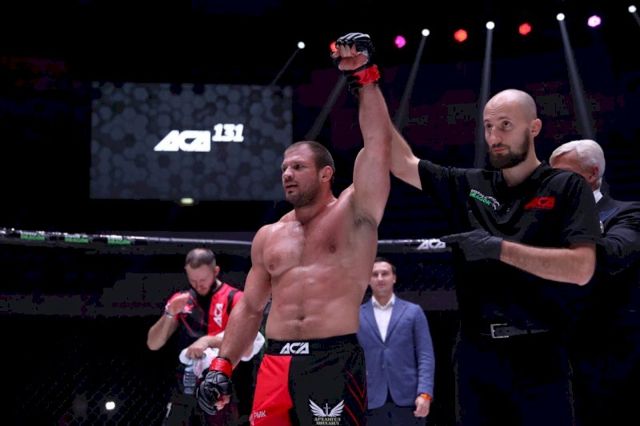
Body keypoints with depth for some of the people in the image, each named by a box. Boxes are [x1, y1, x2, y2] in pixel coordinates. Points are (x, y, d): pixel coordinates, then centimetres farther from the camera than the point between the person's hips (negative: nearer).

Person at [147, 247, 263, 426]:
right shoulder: (180, 300, 10)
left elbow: (247, 349, -16)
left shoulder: (234, 299, -5)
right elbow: (153, 344, 7)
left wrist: (210, 341, -27)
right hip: (184, 390, 5)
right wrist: (169, 313, -8)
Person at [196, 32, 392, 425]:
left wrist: (365, 78, -12)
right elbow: (250, 308, 21)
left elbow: (378, 143, -8)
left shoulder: (354, 214, 4)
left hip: (335, 361, -5)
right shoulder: (269, 236, 18)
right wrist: (222, 366, 12)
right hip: (276, 363, 5)